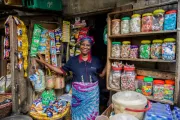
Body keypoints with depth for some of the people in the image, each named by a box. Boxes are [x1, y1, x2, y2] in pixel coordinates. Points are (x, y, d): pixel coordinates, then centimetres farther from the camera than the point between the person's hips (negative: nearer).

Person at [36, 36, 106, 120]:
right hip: (78, 93, 0)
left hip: (92, 93, 1)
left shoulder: (96, 60, -1)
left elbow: (101, 74, 8)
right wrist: (44, 63, 0)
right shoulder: (73, 60, -2)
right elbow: (61, 71, 2)